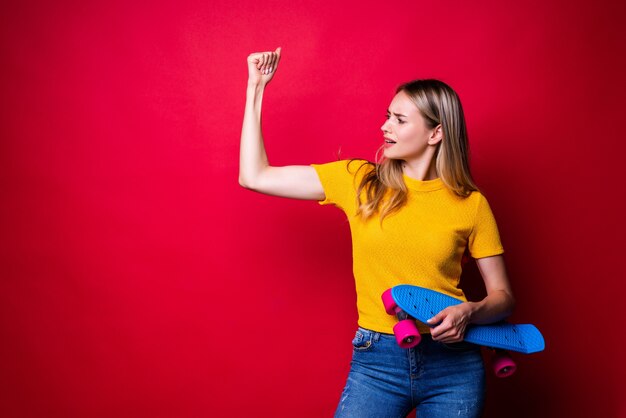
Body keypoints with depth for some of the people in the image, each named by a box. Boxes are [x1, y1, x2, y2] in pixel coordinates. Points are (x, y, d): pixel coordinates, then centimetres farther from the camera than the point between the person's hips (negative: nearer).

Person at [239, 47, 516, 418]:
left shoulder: (470, 203, -1)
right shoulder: (358, 181, 1)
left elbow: (503, 296, 5)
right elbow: (255, 177, -1)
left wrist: (469, 312, -17)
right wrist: (256, 87, 2)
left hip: (454, 364, 0)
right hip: (376, 362, 0)